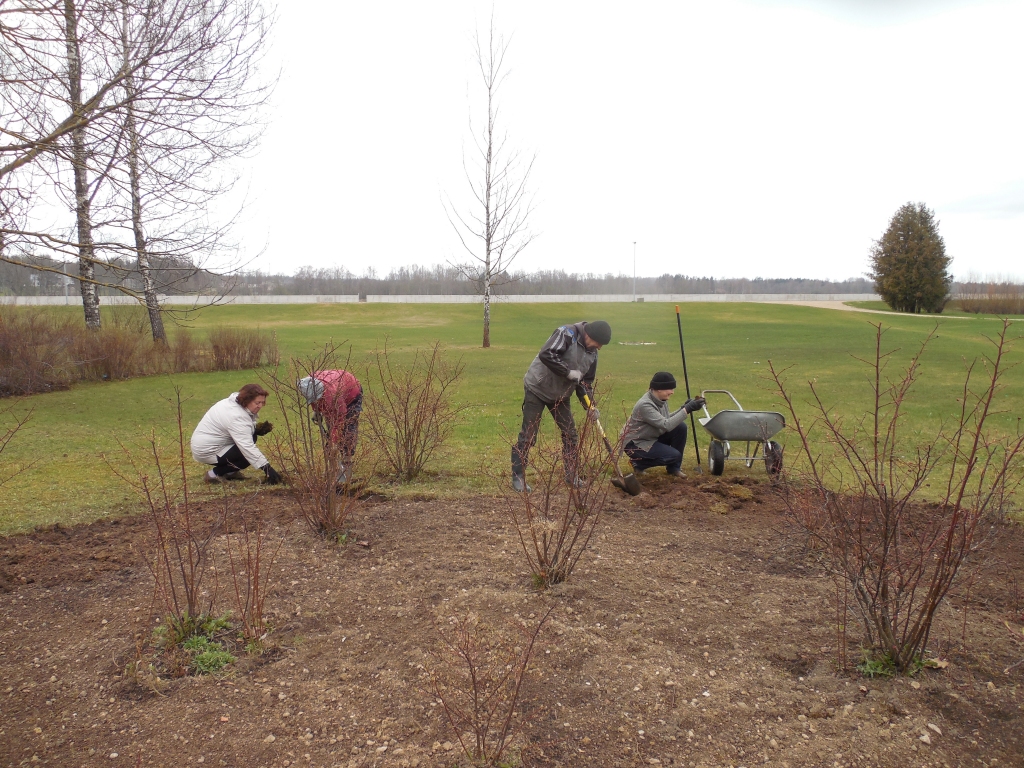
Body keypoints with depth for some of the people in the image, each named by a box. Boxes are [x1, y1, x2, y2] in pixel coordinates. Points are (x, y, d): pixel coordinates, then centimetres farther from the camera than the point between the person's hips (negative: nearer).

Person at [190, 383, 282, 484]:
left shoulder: (235, 402, 1)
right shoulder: (237, 417, -29)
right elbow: (247, 447, -33)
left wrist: (258, 429, -9)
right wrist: (267, 468, -35)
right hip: (207, 452, -10)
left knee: (251, 437, 6)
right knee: (249, 455, -13)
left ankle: (229, 471, 12)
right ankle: (215, 473, -4)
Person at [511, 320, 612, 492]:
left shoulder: (592, 353, 0)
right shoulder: (567, 334, -23)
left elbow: (586, 382, 6)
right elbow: (546, 355, -36)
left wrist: (590, 405, -8)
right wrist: (569, 372, -30)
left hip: (561, 395, 7)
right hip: (537, 389, -7)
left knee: (570, 435, 7)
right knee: (528, 436, -5)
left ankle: (572, 475, 21)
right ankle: (518, 477, 4)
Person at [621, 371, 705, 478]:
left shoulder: (661, 399, -5)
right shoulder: (645, 405, -31)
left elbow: (666, 419, 8)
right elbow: (666, 425, -36)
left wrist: (683, 408, -7)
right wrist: (687, 409, -35)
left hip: (652, 437, 9)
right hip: (635, 444, -9)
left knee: (681, 427, -10)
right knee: (674, 455, -22)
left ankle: (674, 467, 4)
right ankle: (639, 462, 0)